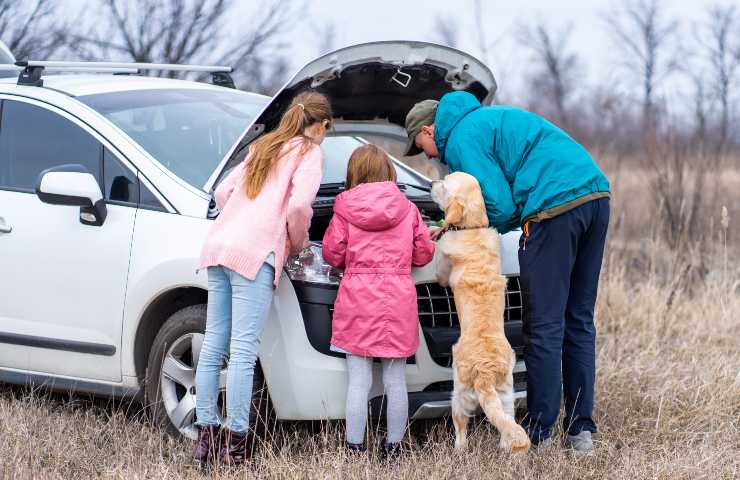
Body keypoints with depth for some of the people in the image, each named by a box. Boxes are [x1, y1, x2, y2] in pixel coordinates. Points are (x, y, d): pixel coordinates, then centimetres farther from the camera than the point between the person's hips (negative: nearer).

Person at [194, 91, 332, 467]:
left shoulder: (263, 148, 27)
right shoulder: (308, 153, 4)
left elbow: (223, 192, 25)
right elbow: (299, 206, -10)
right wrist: (299, 243, 7)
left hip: (218, 244, 8)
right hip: (254, 253, -8)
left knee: (213, 345, 7)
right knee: (243, 351, -9)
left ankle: (206, 436, 10)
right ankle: (236, 443, -10)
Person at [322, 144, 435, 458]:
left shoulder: (344, 208, 0)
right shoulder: (407, 209, 5)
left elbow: (332, 254, 2)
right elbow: (423, 254, 10)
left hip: (357, 299, -1)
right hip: (398, 302, 2)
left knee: (358, 382, 1)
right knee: (395, 382, 9)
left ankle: (355, 450, 1)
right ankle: (393, 448, 13)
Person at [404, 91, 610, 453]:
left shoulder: (461, 141, 0)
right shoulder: (489, 118, 29)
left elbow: (500, 207, -8)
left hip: (556, 207, -9)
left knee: (544, 328, -2)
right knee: (579, 322, 13)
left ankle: (537, 434, 2)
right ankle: (581, 430, 15)